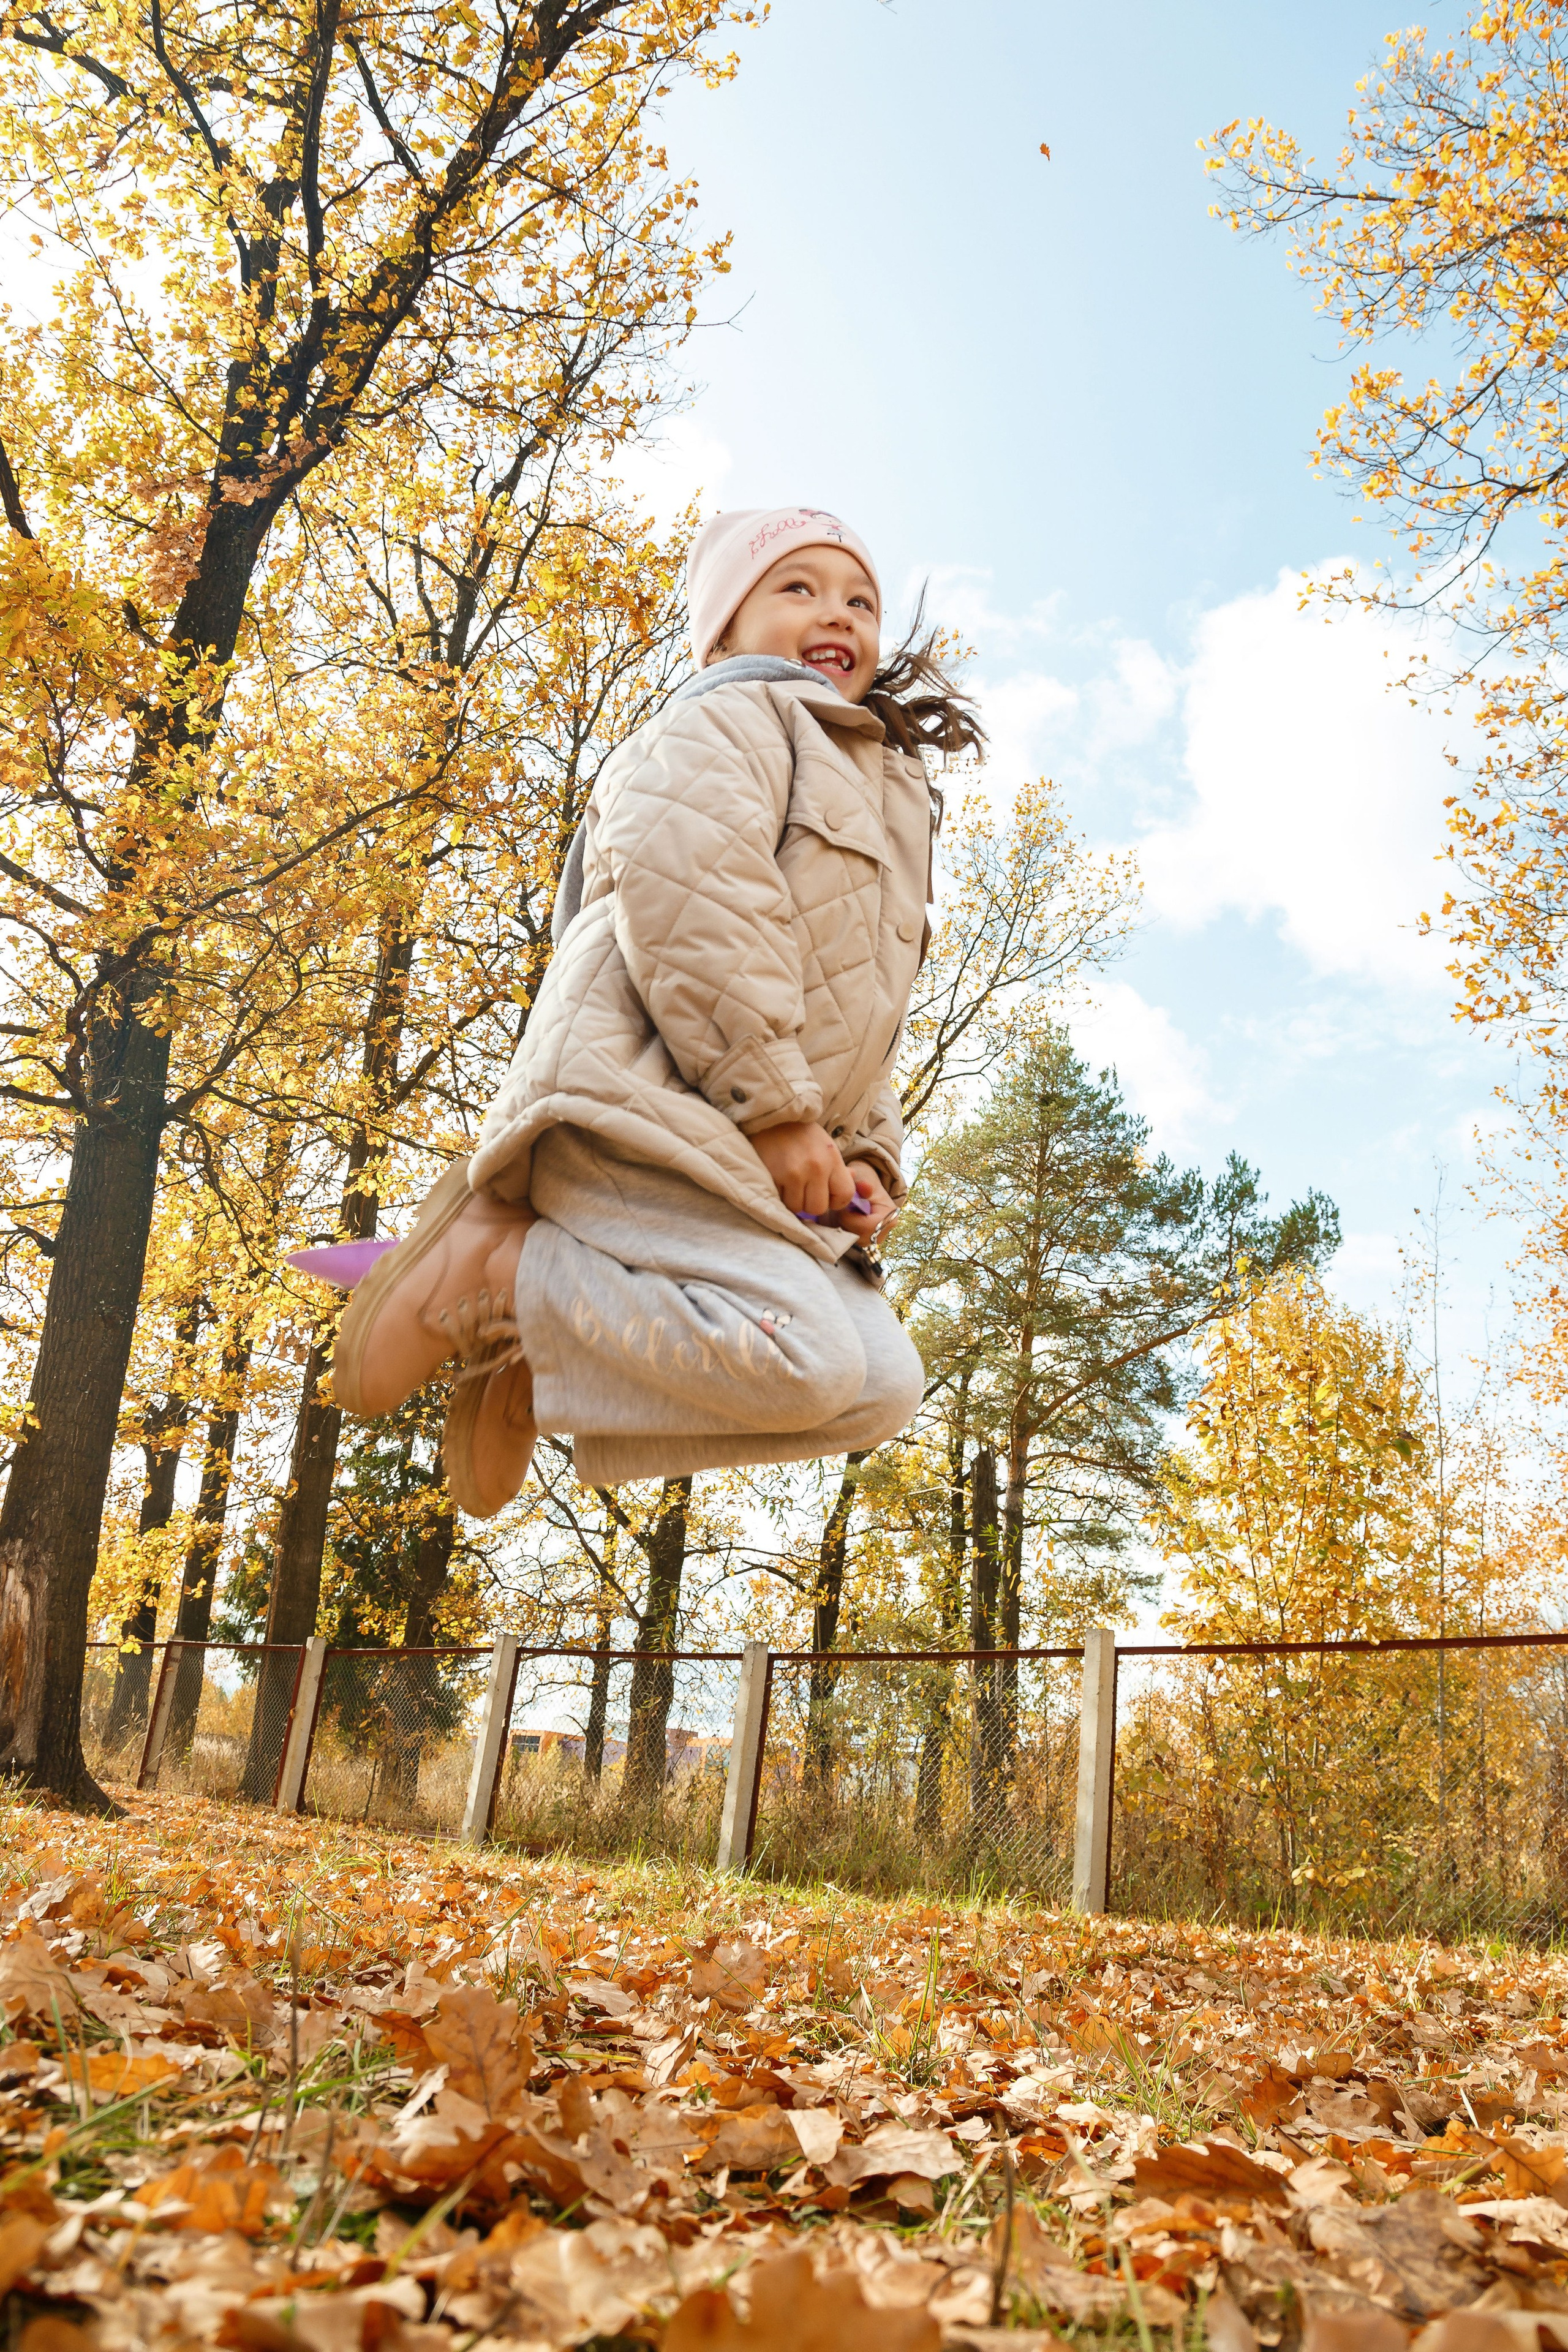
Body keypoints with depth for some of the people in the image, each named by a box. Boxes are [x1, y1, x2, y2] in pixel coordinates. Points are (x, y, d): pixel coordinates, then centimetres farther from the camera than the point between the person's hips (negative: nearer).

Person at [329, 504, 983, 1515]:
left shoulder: (883, 796, 33)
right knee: (802, 1357, -26)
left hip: (765, 1165, 9)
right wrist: (776, 1106, -18)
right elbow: (685, 900, -16)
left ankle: (539, 1371, 0)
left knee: (881, 1387, -4)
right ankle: (489, 1269, -9)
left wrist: (866, 1158, 9)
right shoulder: (726, 722, 5)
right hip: (649, 1106, -9)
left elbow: (856, 1026, 29)